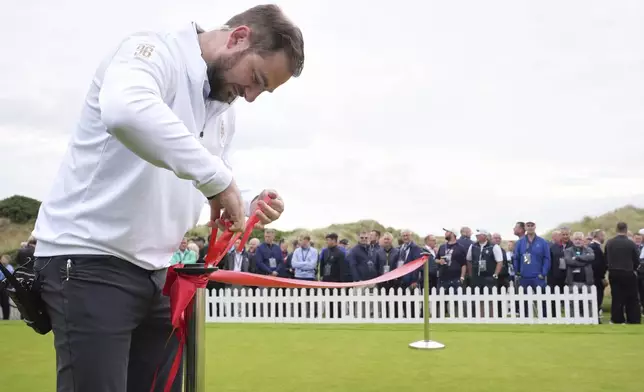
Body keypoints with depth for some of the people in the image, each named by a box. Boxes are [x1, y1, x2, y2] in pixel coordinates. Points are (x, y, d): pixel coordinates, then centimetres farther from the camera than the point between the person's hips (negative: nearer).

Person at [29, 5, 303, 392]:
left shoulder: (224, 110, 13)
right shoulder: (153, 51, -11)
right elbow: (125, 109, -36)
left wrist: (248, 206, -3)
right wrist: (216, 176, -32)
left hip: (155, 272, 8)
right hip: (90, 261, -8)